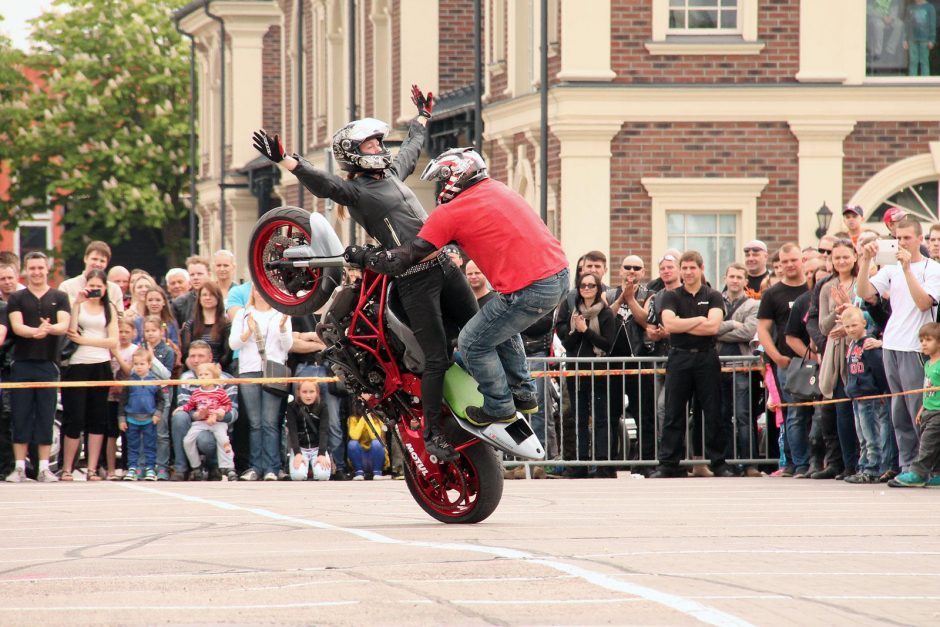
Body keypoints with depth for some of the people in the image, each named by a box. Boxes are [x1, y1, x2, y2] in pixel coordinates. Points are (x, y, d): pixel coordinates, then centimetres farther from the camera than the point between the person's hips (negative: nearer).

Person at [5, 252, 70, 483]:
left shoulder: (59, 297, 9)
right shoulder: (16, 298, 8)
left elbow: (64, 325, -5)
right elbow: (16, 326, -7)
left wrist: (50, 328, -29)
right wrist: (35, 331, -29)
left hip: (48, 362, 0)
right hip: (22, 362, 0)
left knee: (46, 416, 1)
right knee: (20, 416, 0)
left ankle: (44, 468, 4)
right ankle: (19, 468, 3)